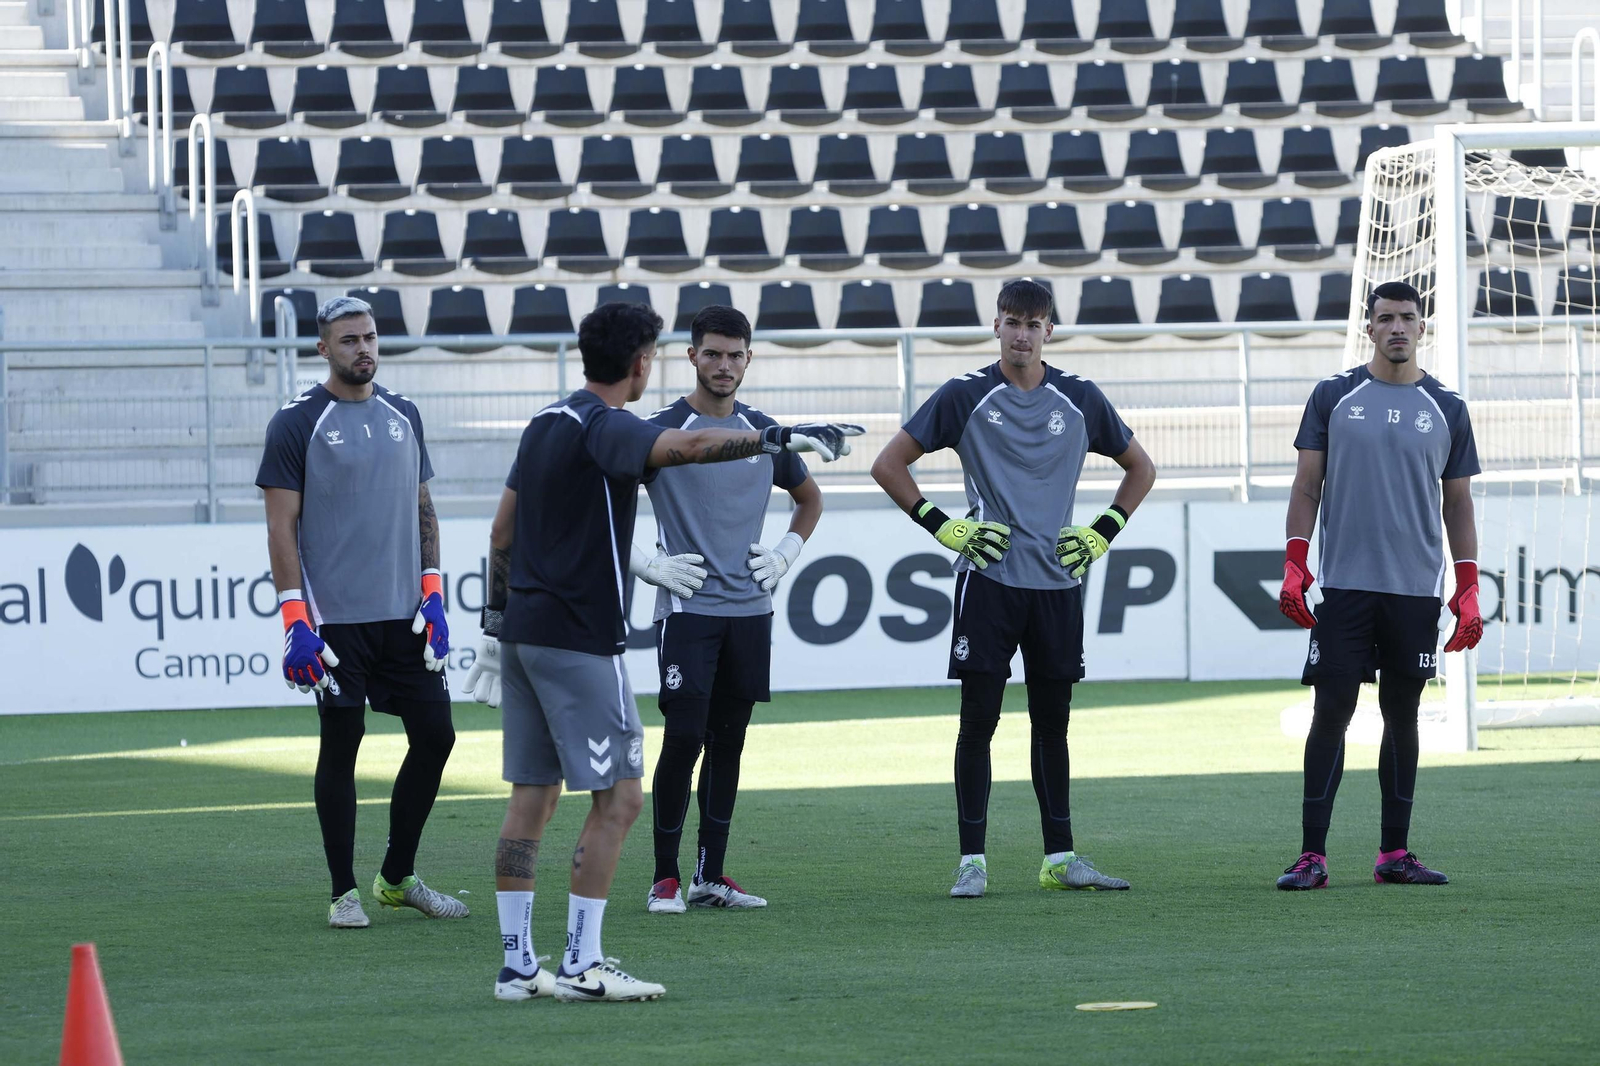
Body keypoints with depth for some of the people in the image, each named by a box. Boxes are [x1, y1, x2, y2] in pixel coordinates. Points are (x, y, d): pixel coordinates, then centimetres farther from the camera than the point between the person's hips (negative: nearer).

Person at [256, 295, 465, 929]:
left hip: (403, 615, 6)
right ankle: (344, 893, 7)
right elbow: (281, 526, -7)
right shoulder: (297, 424, -5)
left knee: (435, 735, 4)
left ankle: (398, 878, 18)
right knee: (340, 746, -1)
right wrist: (294, 617, -14)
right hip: (335, 617, -6)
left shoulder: (403, 416, 12)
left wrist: (431, 593, 10)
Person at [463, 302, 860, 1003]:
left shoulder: (548, 421, 15)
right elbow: (682, 446, -32)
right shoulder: (603, 427, -13)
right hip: (578, 638, -9)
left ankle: (516, 964, 11)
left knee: (532, 798, 11)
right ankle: (581, 966, -7)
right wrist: (779, 438, -36)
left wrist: (497, 623, 25)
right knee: (618, 798, -5)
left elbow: (503, 531, 19)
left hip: (523, 627, 9)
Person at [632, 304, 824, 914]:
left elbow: (809, 498, 26)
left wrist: (786, 553, 11)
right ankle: (665, 877, -2)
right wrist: (646, 564, -9)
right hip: (687, 608, -5)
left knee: (729, 739, 7)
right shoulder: (662, 431, -5)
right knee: (684, 737, -10)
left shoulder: (764, 433, 10)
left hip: (750, 610, 5)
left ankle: (710, 876, 13)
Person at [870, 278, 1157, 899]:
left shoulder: (1080, 400, 8)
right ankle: (972, 860, -1)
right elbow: (889, 465, 4)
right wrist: (944, 527, -4)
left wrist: (1103, 533, 8)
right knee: (979, 720, -4)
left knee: (1052, 721, 7)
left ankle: (1060, 858, 12)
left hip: (1058, 583, 3)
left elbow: (1140, 468, 21)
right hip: (987, 580, -3)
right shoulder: (965, 397, 0)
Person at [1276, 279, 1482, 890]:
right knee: (1331, 712, -6)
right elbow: (1307, 486, 6)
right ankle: (1312, 855, -6)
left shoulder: (1446, 410, 9)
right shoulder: (1333, 398, 5)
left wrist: (1468, 591, 6)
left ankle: (1394, 854, 12)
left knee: (1403, 715, 6)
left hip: (1416, 589, 2)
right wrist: (1293, 569, -4)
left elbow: (1458, 504, 12)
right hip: (1343, 587, -2)